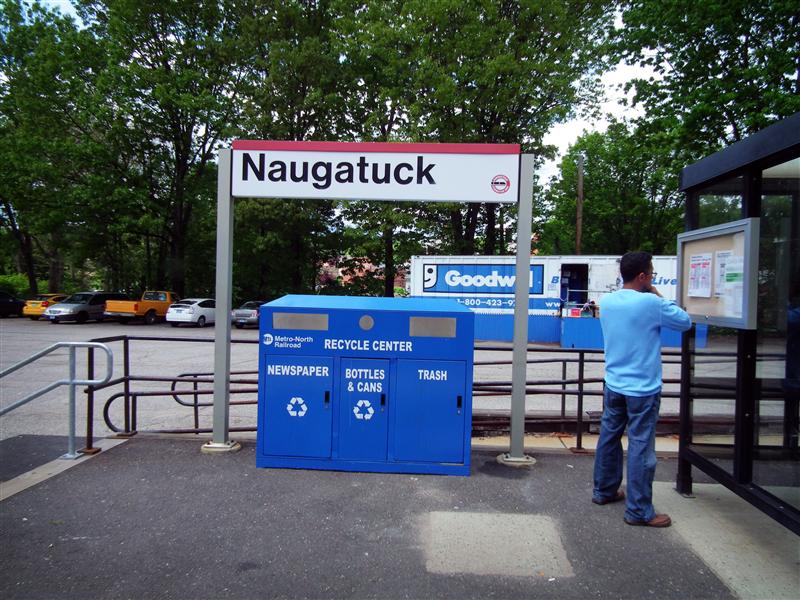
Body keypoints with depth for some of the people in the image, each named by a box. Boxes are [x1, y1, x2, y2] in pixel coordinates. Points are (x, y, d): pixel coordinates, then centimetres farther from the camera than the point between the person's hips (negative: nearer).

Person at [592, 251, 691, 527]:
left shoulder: (606, 302, 1)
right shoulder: (650, 303, -17)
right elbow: (685, 322, -3)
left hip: (614, 385, 7)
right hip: (643, 388, -6)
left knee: (609, 438, 17)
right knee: (641, 447, 1)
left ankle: (604, 491, 31)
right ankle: (639, 511, 9)